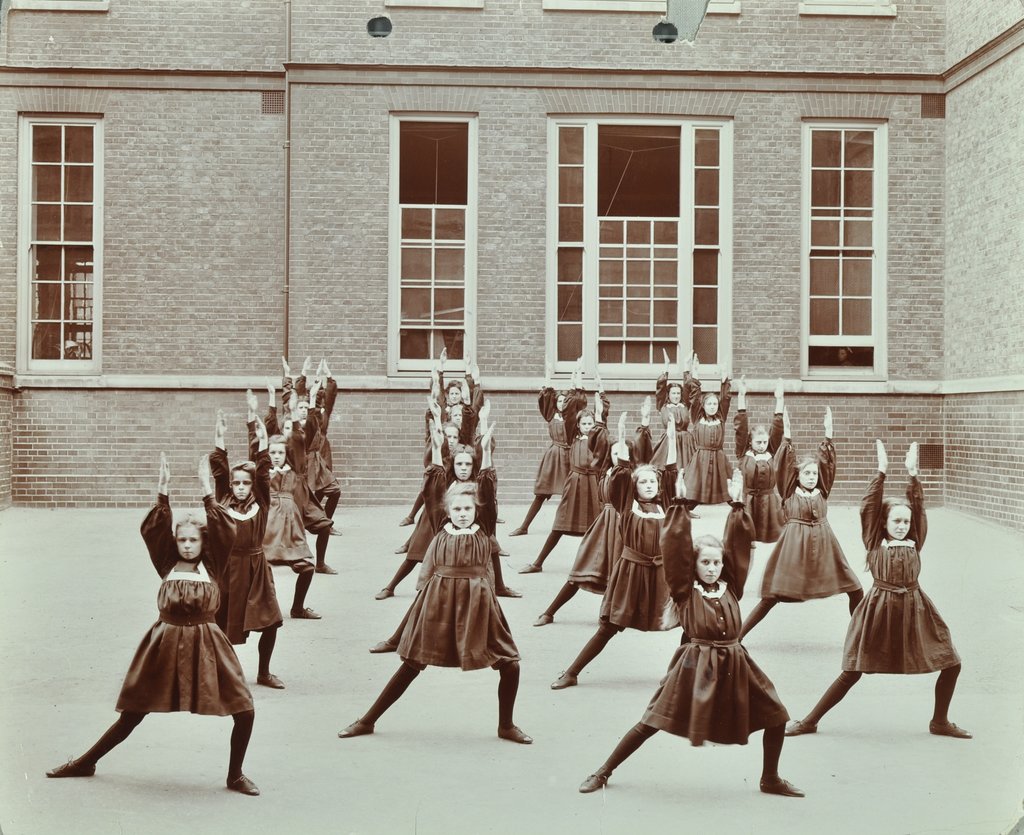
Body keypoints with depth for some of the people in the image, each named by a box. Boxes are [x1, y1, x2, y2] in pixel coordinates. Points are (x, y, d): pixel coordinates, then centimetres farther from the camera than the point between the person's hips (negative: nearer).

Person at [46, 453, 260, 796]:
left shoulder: (212, 567, 2)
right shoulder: (167, 565, 5)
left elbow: (225, 533, -11)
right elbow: (152, 531, -7)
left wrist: (208, 493, -15)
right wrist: (163, 491, -16)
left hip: (205, 646, -1)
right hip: (166, 644, 1)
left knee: (244, 711, -9)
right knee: (132, 714, 12)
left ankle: (235, 775, 12)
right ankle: (85, 763, 31)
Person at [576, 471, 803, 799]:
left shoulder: (731, 587, 8)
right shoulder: (685, 590, -1)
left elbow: (739, 544, 6)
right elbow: (675, 548, -10)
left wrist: (737, 506, 1)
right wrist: (679, 506, -11)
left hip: (733, 664, 4)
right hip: (695, 664, -4)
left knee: (775, 716, 4)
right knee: (653, 721, -4)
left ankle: (770, 779, 26)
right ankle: (604, 772, 6)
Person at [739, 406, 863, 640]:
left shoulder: (822, 491, 8)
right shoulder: (789, 492, 1)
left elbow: (827, 462, 4)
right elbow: (784, 465, -8)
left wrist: (828, 434, -4)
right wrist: (787, 435, -14)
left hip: (823, 545, 4)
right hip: (794, 545, -4)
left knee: (855, 591, 3)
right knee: (772, 595, -5)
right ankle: (737, 635, 0)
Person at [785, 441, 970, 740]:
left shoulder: (914, 544, 9)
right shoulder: (874, 543, 2)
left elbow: (918, 508, 4)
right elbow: (868, 506, -4)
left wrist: (912, 474, -3)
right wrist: (881, 471, -6)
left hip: (913, 609, 3)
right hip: (880, 609, -3)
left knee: (951, 664, 2)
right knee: (852, 673, 0)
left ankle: (940, 722, 22)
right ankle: (809, 721, 9)